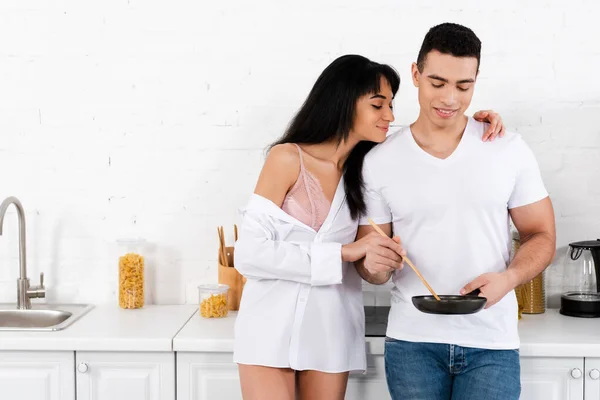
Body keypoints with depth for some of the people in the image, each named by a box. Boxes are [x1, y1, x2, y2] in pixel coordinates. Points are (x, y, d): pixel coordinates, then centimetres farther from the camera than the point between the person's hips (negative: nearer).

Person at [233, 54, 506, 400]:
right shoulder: (287, 159, -9)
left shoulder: (370, 167, 4)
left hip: (332, 330, 4)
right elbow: (250, 253, -15)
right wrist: (344, 252, -19)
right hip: (272, 326, -4)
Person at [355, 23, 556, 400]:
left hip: (491, 343, 0)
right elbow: (367, 264, 5)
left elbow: (542, 235, 3)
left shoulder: (509, 149, -1)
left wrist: (508, 278, -16)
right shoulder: (379, 161, 0)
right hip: (412, 341, 1)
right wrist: (374, 265, -18)